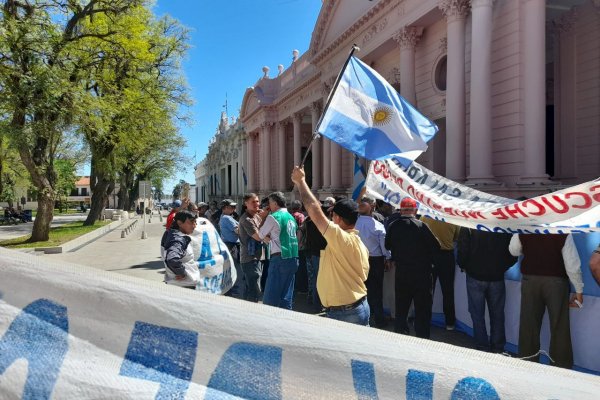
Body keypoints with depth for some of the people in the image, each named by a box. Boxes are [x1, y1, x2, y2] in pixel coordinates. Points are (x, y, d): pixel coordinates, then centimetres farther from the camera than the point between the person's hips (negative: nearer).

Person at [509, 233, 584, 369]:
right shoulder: (563, 233, -14)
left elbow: (513, 251, 7)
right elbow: (572, 264, -9)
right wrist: (579, 291, 0)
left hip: (530, 280, 2)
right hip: (556, 282, -2)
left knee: (529, 325, 11)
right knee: (559, 327, 9)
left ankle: (528, 364, 21)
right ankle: (561, 366, 16)